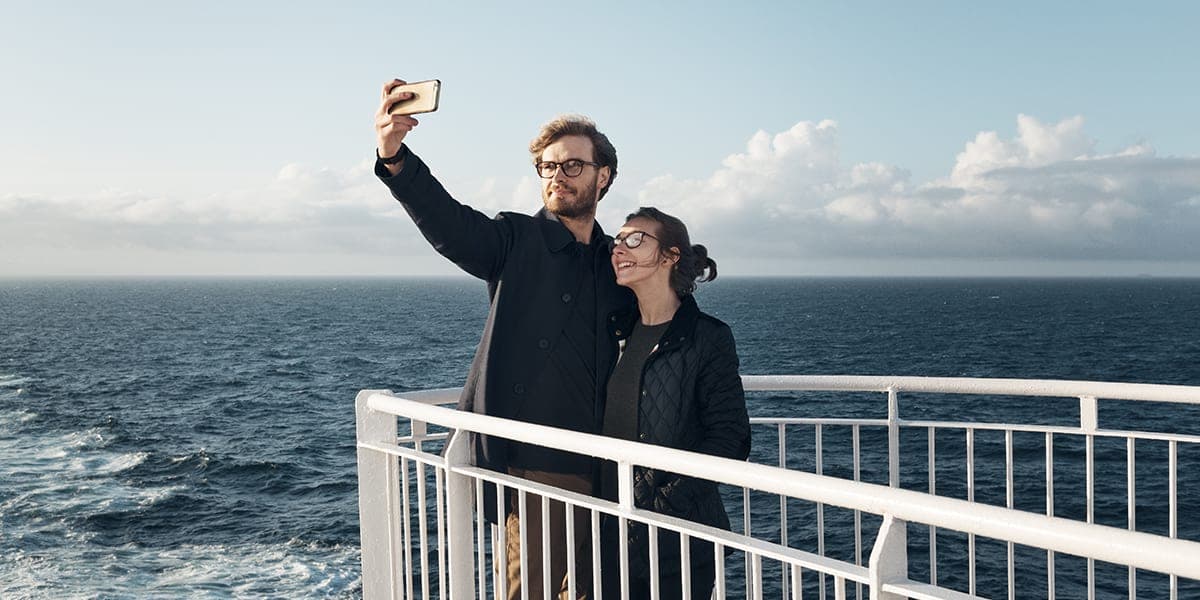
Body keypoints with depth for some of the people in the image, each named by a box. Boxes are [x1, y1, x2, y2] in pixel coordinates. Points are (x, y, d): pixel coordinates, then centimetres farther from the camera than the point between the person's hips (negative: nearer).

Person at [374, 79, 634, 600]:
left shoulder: (618, 262, 13)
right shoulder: (517, 240, 0)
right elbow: (449, 222, -21)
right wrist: (394, 156, -37)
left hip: (603, 473, 5)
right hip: (535, 467, -4)